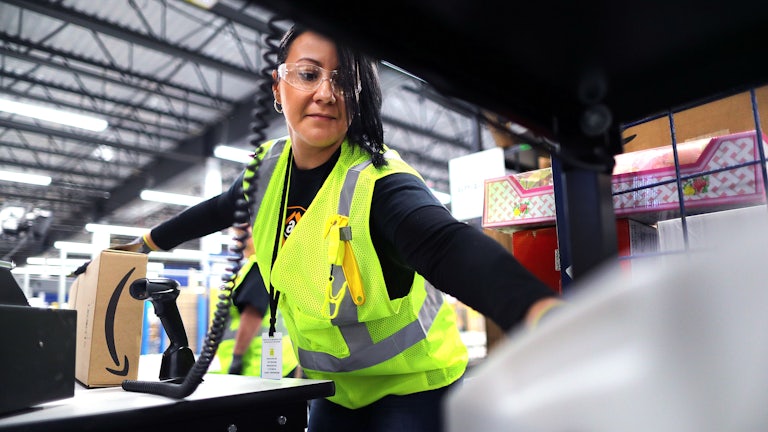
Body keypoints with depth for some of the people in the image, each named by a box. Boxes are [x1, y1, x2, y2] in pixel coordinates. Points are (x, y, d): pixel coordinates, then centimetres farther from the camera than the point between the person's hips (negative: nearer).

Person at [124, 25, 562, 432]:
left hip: (412, 384, -5)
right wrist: (147, 242, 26)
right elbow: (222, 209, 14)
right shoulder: (269, 167, -6)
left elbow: (449, 246, -45)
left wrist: (540, 309, -64)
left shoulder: (380, 182, -27)